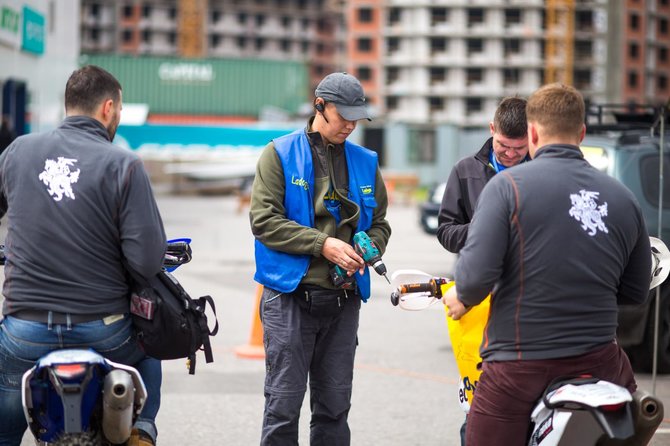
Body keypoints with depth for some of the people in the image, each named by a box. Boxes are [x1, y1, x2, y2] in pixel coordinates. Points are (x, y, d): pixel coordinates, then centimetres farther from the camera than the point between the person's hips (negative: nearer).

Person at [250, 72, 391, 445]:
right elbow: (264, 220, -10)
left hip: (344, 299, 4)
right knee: (284, 404, -3)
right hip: (291, 297, -4)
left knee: (335, 407, 10)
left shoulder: (365, 162, 11)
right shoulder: (280, 155, -2)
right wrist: (322, 244, -17)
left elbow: (380, 224, 18)